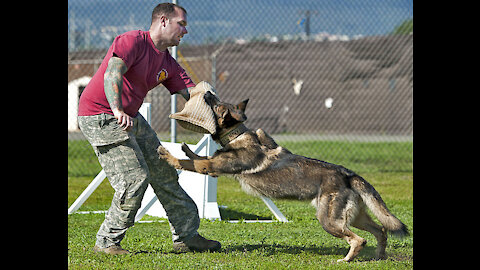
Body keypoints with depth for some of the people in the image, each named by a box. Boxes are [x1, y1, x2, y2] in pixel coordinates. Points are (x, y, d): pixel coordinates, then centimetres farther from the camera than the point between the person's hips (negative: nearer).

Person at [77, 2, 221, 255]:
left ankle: (185, 236, 20)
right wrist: (118, 111, -46)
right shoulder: (133, 41, -17)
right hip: (100, 117, -10)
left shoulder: (168, 63, 9)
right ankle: (106, 242, -1)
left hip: (131, 118, 10)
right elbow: (112, 74, -31)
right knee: (134, 179, -15)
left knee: (164, 174, 11)